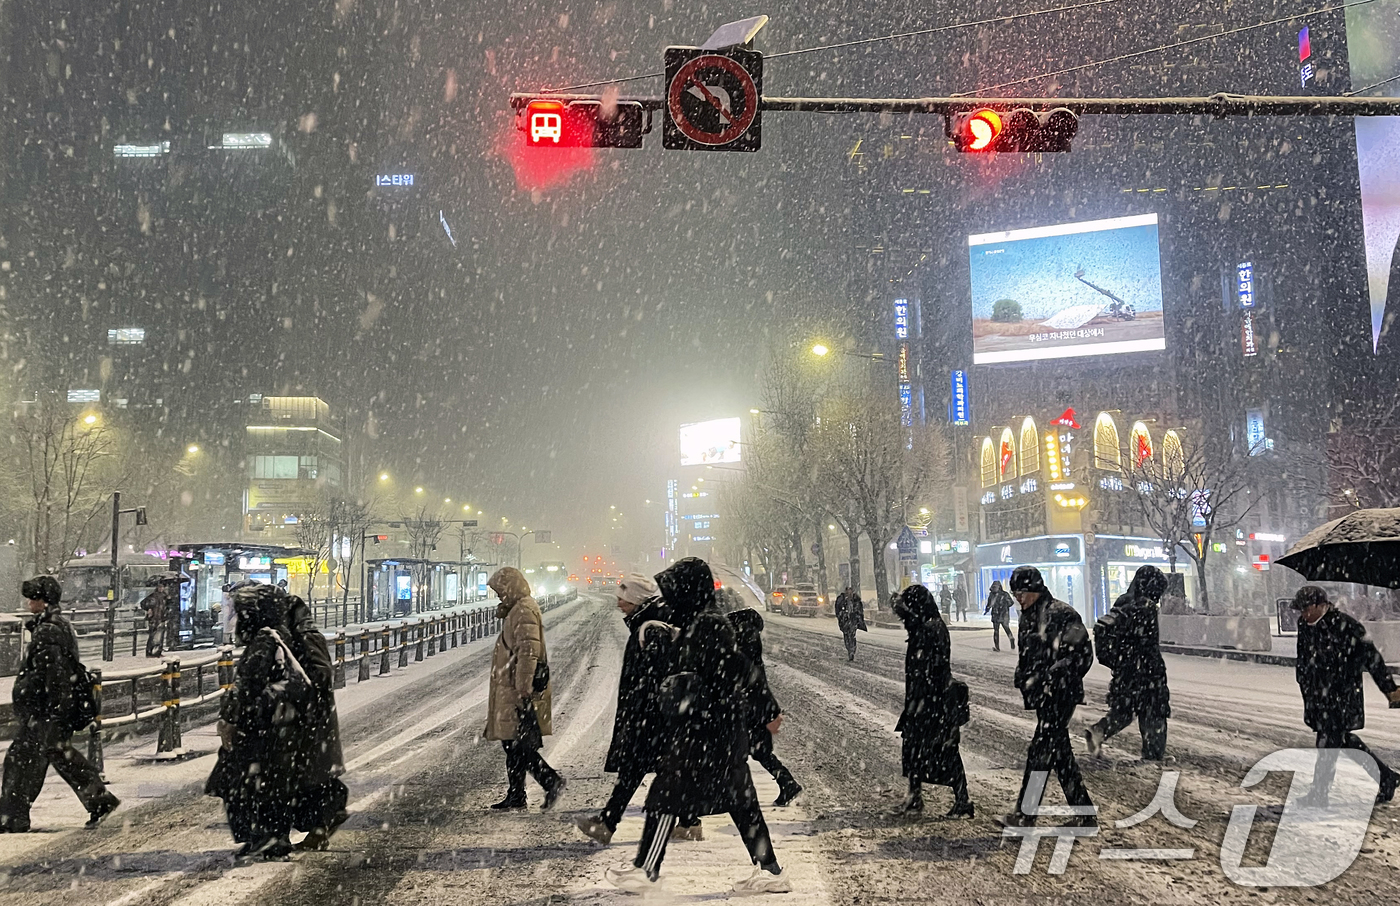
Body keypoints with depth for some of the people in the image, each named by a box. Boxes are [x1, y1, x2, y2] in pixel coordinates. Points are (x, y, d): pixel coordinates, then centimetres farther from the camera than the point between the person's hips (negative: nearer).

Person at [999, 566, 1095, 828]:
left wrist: (1052, 679, -17)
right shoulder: (1028, 618, 13)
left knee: (1041, 751, -7)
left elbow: (1082, 654, -16)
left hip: (1060, 695, -9)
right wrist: (1024, 680, 10)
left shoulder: (1061, 614, -14)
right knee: (1060, 752, 12)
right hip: (1043, 696, 9)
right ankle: (1084, 813, 22)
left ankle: (1024, 814, -2)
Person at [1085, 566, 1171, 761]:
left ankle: (1098, 732, -1)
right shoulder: (1147, 607, -15)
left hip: (1123, 668, 7)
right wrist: (1159, 671, -9)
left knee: (1124, 708, 16)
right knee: (1153, 710, 5)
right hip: (1142, 670, -7)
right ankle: (1154, 754, 10)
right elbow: (1150, 644, -16)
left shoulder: (1122, 603, 9)